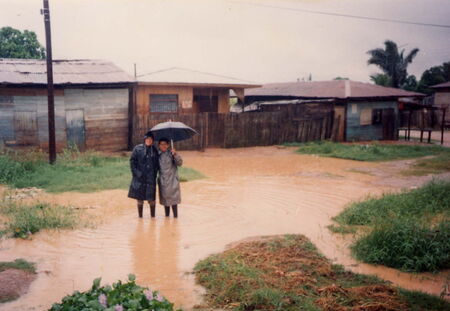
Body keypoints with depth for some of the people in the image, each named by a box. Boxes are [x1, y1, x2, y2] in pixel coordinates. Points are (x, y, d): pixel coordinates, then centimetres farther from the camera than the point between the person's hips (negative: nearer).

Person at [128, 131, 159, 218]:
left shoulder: (154, 150, 9)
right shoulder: (138, 148, 0)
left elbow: (157, 164, 15)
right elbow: (132, 161, -1)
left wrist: (155, 173, 2)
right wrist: (136, 173, -9)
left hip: (151, 178, 1)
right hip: (140, 178, -1)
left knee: (151, 199, -3)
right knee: (140, 199, 5)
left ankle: (153, 216, 8)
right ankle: (140, 217, 15)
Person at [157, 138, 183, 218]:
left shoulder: (171, 153, -6)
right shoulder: (158, 154, 6)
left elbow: (179, 163, -14)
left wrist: (175, 154, -28)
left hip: (172, 179, -4)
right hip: (162, 180, 4)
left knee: (173, 198, -6)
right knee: (165, 198, 11)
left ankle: (175, 216, -1)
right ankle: (167, 215, 22)